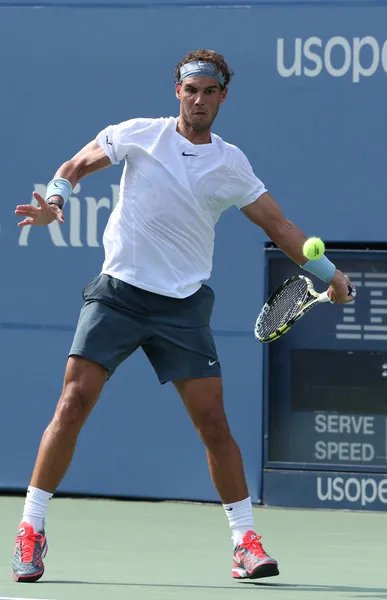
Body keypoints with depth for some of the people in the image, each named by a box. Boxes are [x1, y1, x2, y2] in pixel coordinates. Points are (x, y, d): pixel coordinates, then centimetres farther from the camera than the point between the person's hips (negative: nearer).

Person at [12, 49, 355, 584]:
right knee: (73, 406, -10)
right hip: (118, 292, -1)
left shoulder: (231, 164, 5)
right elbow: (74, 167, 10)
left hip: (182, 304, 1)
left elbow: (279, 226, 10)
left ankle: (245, 539, 8)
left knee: (213, 423, -3)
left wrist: (329, 272, 2)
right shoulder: (139, 135, 1)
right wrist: (55, 200, -11)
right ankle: (31, 531, -2)